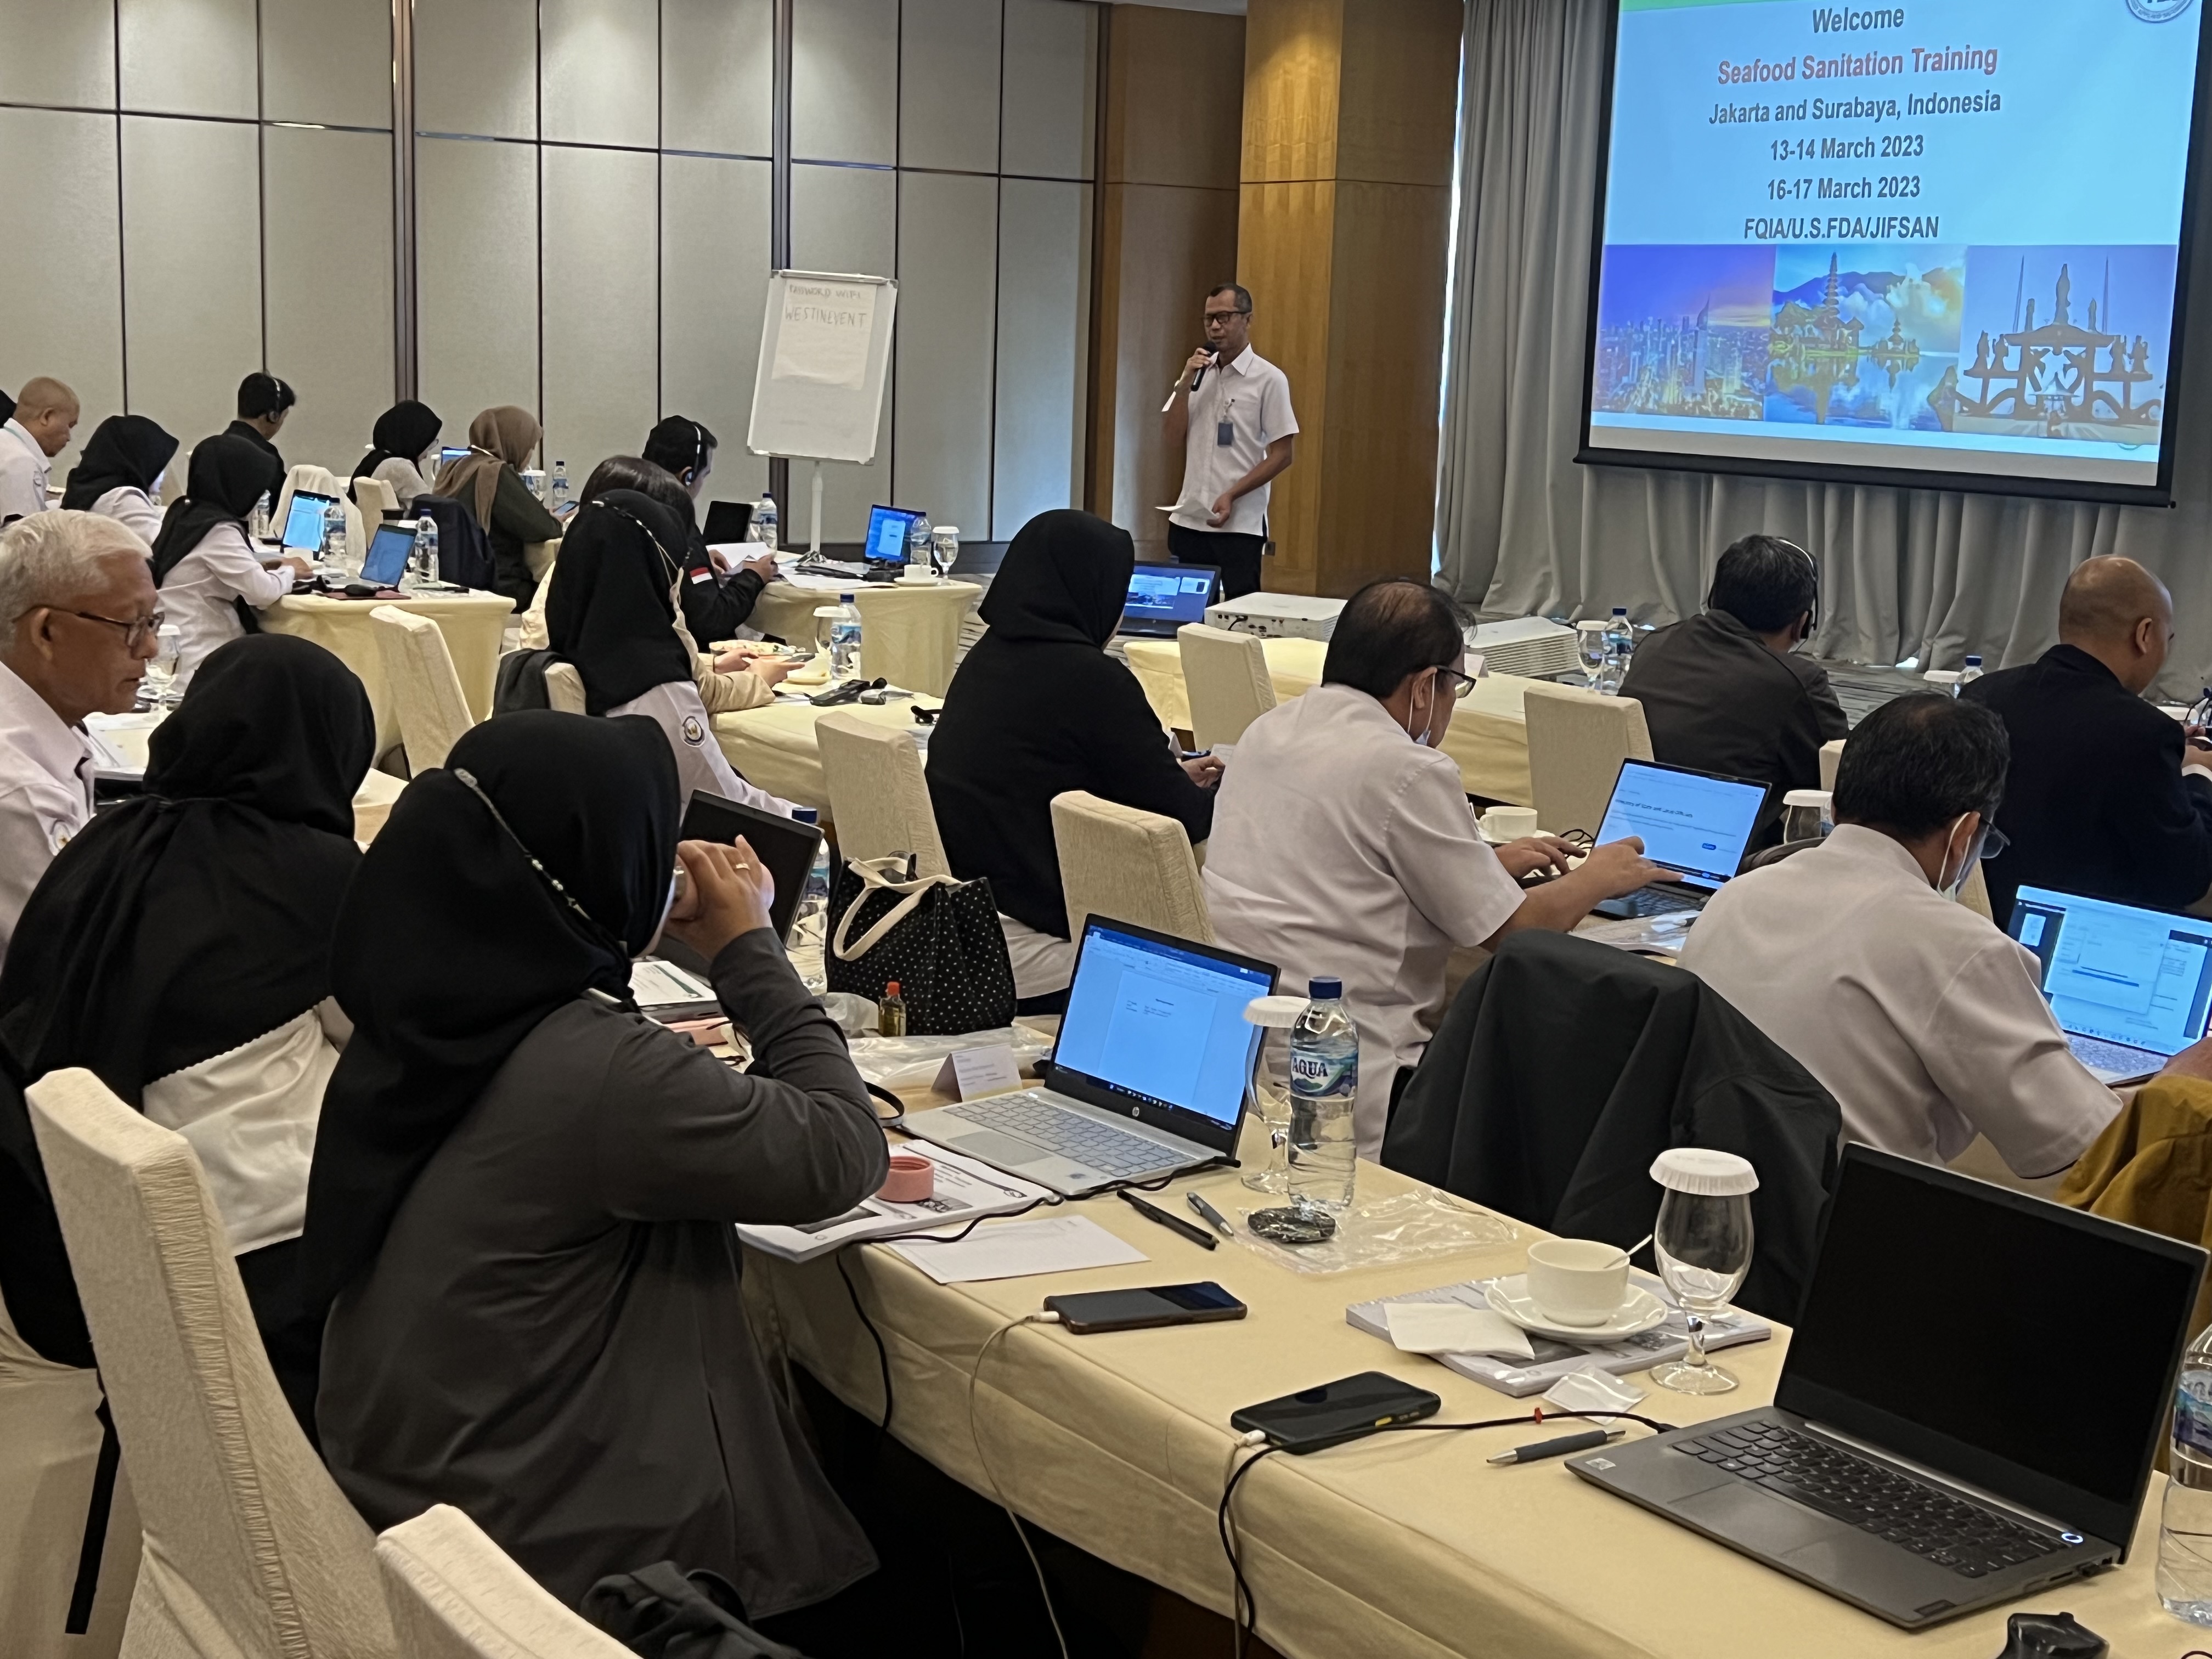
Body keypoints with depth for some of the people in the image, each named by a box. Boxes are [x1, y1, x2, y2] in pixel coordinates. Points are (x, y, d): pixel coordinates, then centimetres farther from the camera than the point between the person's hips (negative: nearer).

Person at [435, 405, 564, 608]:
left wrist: (544, 516, 18)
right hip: (497, 587, -9)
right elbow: (543, 529, -15)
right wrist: (557, 522, 6)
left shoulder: (454, 469, 11)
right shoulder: (497, 475, -15)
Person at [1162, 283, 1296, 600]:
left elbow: (1282, 455, -6)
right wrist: (1185, 384, -7)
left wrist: (1231, 495, -14)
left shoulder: (1269, 379, -5)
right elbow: (1174, 440, 5)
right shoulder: (1196, 371, 11)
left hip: (1240, 525, -5)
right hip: (1188, 520, 5)